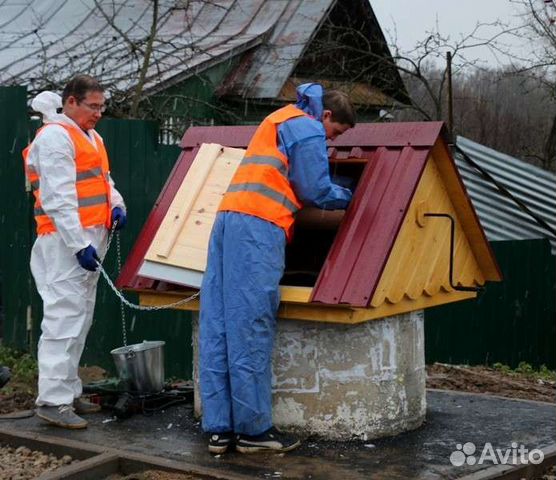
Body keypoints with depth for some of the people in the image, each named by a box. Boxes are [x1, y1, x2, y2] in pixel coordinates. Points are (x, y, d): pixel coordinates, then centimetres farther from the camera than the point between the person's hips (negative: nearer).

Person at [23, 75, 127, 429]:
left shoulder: (92, 137, 20)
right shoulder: (55, 136, -11)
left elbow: (103, 178, 26)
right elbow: (59, 197, -18)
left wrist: (116, 203, 3)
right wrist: (79, 244, -22)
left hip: (90, 239, 10)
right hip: (65, 241, -10)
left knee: (81, 317, 13)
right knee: (65, 316, -13)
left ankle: (69, 391, 21)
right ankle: (53, 400, -11)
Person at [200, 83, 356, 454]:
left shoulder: (281, 119, 30)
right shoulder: (308, 130, 1)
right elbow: (316, 192, -1)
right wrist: (349, 197, 17)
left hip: (228, 217, 9)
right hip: (259, 225, -9)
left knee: (218, 327, 3)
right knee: (251, 329, -8)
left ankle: (220, 427, 6)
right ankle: (254, 428, -3)